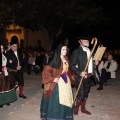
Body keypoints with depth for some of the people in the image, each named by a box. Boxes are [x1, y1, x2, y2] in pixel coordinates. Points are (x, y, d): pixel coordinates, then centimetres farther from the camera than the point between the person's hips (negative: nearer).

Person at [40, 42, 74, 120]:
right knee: (57, 100, 0)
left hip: (66, 81, 7)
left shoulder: (66, 59, 7)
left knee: (66, 99, 14)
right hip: (58, 82, -7)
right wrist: (52, 79, -18)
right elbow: (46, 69, -18)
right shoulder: (55, 60, -14)